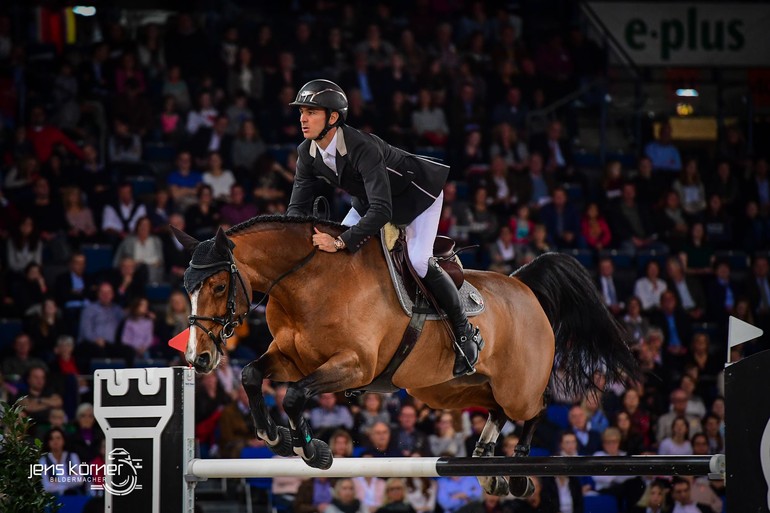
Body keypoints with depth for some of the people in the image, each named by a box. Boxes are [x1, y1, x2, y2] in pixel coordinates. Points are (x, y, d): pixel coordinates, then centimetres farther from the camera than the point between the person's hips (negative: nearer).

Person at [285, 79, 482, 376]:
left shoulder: (362, 148, -41)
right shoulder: (307, 154, -18)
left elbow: (381, 210, -48)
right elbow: (297, 206, -12)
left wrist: (342, 241, -56)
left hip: (417, 193, -8)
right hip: (370, 198, 8)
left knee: (418, 262, -20)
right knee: (333, 249, -5)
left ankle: (465, 333, -2)